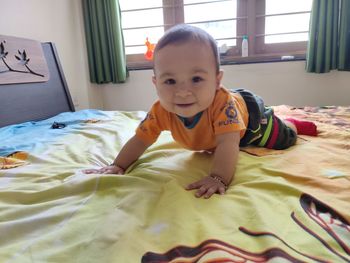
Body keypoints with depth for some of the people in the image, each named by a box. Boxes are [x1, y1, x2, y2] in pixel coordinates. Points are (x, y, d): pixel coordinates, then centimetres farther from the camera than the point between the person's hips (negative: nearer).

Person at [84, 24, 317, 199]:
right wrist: (118, 166, -33)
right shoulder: (161, 111, -35)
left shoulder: (223, 102, -49)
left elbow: (228, 143, -55)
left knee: (284, 140, 15)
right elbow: (140, 139, -26)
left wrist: (218, 178, -68)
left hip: (250, 113, -4)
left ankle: (293, 124, 47)